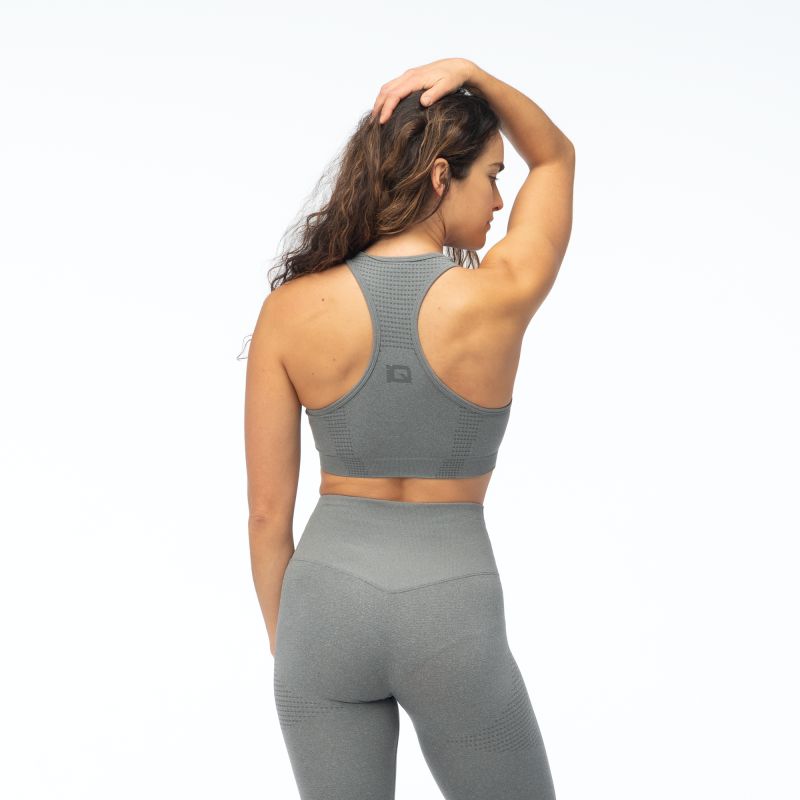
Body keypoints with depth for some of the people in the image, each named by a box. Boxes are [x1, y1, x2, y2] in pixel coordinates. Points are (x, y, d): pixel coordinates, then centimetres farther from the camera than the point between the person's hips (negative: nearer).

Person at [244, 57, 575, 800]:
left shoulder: (290, 309, -8)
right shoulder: (502, 295, -14)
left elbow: (268, 508, -3)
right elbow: (557, 157, 7)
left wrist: (282, 641, 11)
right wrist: (469, 72, -8)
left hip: (328, 605, 2)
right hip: (449, 621, -2)